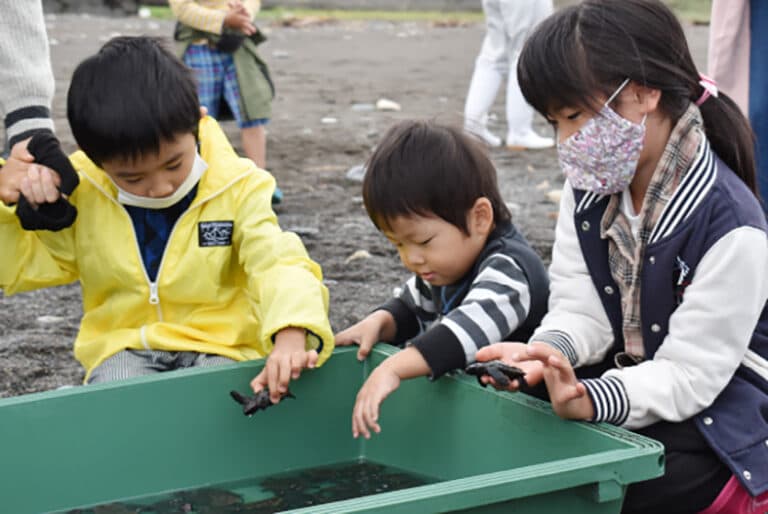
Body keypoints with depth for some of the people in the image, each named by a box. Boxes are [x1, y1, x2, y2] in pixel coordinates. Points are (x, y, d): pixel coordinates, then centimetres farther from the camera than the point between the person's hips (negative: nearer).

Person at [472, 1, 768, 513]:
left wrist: (591, 400, -43)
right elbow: (581, 310, -4)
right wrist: (548, 352, -29)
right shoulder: (591, 186, 0)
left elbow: (689, 374, -24)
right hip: (627, 383, 7)